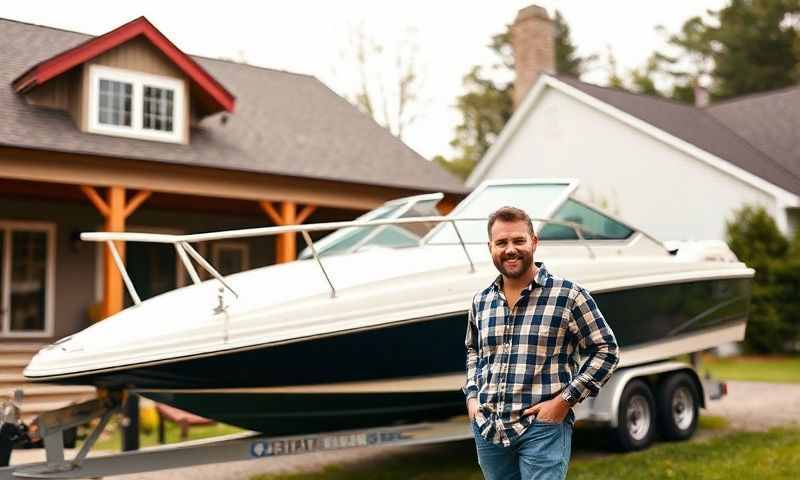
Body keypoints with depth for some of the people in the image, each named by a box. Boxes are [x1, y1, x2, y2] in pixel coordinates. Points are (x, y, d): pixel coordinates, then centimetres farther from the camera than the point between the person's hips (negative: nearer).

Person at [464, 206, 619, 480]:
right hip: (487, 429, 5)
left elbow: (606, 351, -4)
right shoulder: (480, 301, 9)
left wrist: (565, 400, -11)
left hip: (543, 428, -5)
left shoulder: (568, 295, -6)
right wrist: (472, 395, 10)